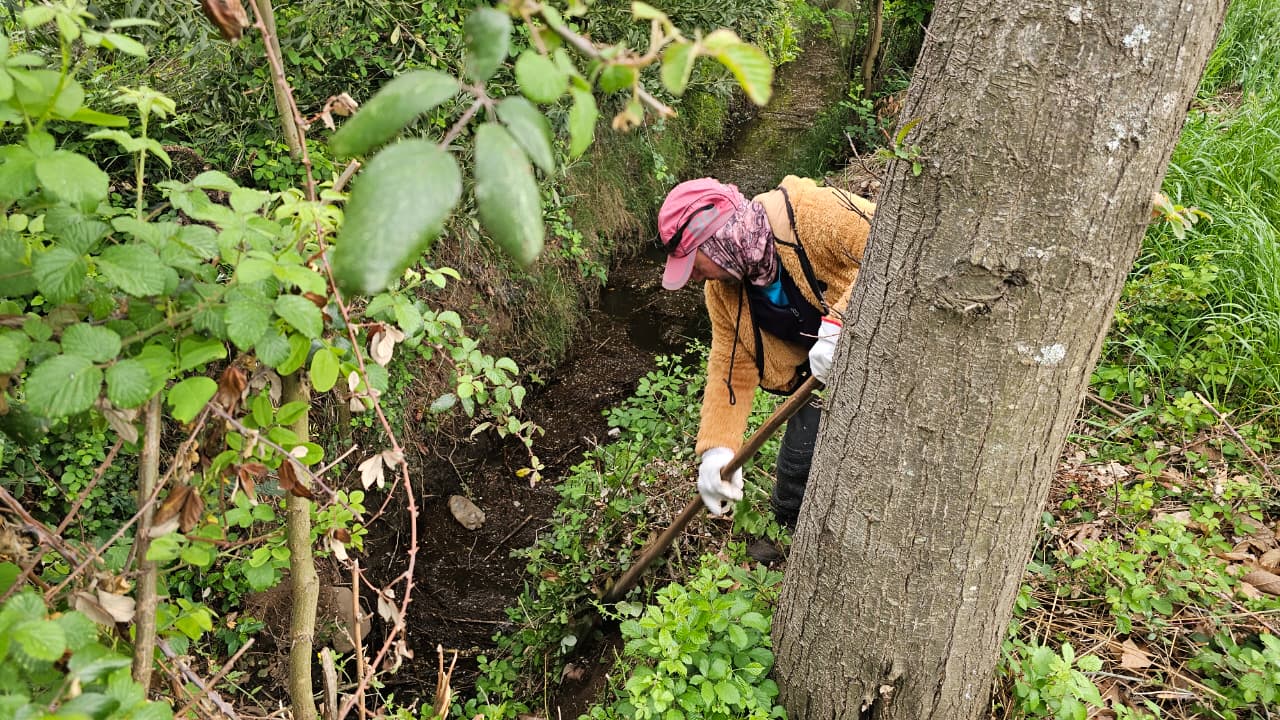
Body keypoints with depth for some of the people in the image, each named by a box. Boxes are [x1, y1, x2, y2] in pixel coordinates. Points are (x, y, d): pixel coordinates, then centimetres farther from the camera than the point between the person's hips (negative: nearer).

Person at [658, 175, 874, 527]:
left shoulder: (814, 214, -31)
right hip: (823, 371, 6)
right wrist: (718, 447, -13)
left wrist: (840, 322, -44)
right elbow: (732, 367, -4)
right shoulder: (723, 288, -7)